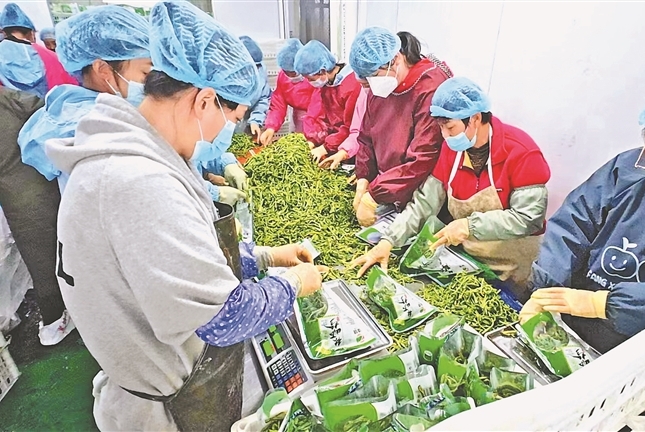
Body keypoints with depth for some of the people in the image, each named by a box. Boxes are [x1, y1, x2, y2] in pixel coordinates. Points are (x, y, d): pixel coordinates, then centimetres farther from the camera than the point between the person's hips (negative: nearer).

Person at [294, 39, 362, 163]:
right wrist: (311, 141, -13)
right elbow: (313, 116, 1)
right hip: (330, 139, 7)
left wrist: (326, 147, -20)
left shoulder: (353, 85, -20)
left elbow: (351, 127, -21)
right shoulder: (322, 83, 5)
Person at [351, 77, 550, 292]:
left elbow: (529, 218, -21)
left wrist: (470, 225, -26)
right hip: (467, 261, 4)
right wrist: (388, 241, -15)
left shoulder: (521, 152, -17)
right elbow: (424, 202, -4)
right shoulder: (451, 149, -1)